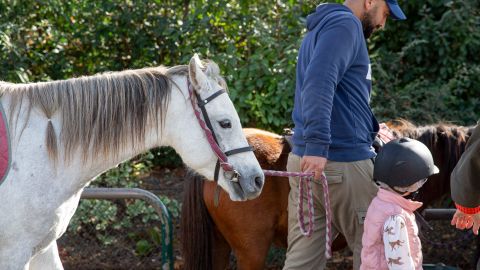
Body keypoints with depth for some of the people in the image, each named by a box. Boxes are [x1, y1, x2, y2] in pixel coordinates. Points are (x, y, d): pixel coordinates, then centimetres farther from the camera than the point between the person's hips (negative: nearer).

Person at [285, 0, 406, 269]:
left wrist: (373, 129, 38)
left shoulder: (321, 28, 21)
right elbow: (319, 81, -26)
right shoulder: (345, 23, -10)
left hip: (305, 159, 9)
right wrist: (318, 144, -33)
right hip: (343, 163, -9)